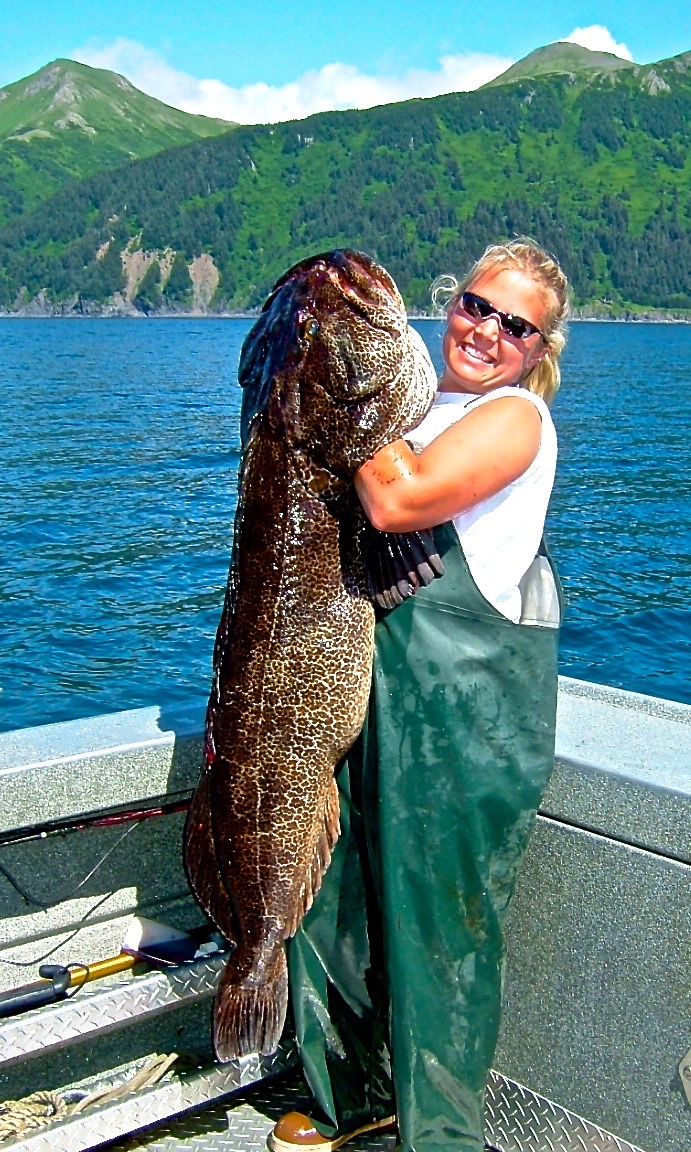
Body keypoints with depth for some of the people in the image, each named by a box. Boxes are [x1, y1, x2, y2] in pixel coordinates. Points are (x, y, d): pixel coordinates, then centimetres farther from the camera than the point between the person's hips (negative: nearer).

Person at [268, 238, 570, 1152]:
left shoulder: (514, 417, -9)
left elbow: (398, 500, -24)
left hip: (464, 705, -8)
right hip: (365, 680, 8)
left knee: (440, 919, 4)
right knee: (334, 891, 15)